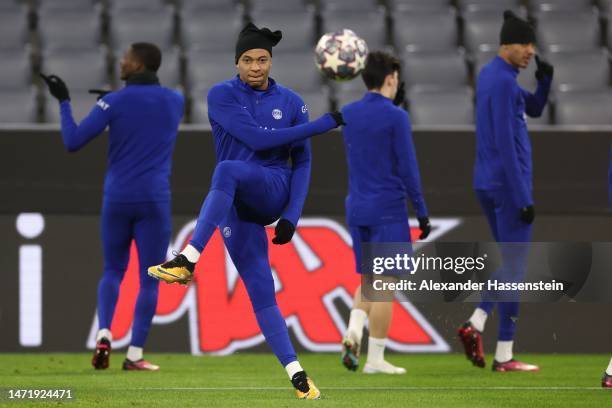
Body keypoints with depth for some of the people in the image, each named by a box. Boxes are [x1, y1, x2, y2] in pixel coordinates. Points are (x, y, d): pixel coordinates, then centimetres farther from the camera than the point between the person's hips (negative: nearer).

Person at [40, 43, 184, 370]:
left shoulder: (114, 102, -6)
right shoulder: (175, 101, 4)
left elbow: (72, 142, -6)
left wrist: (64, 102, 5)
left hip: (117, 199, 0)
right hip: (154, 201, 0)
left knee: (113, 272, 17)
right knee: (149, 278, 5)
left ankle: (104, 334, -5)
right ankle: (135, 354, 0)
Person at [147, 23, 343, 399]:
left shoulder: (290, 102, 6)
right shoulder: (222, 96, 0)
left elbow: (302, 162, 4)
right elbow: (257, 139, -13)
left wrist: (292, 215, -10)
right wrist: (324, 124, -13)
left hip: (273, 189, -1)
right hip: (236, 208, 1)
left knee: (227, 169, -34)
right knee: (261, 295, -9)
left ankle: (188, 261, -39)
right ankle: (297, 375, -10)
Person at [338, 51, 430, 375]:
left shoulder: (348, 114, 6)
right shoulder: (396, 117, -12)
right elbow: (407, 168, -13)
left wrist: (393, 104, 18)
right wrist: (422, 213, -6)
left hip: (356, 211, 6)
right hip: (388, 211, -6)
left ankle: (353, 331, -6)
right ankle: (375, 358, 0)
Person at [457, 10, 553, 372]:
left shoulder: (492, 75, 13)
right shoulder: (503, 83, -17)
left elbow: (535, 109, 24)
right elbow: (506, 146, -21)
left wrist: (546, 79, 3)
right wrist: (523, 199, -21)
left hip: (487, 188, 9)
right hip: (508, 185, -9)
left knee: (508, 262, 18)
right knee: (514, 267, -3)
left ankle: (476, 324, 4)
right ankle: (504, 355, -1)